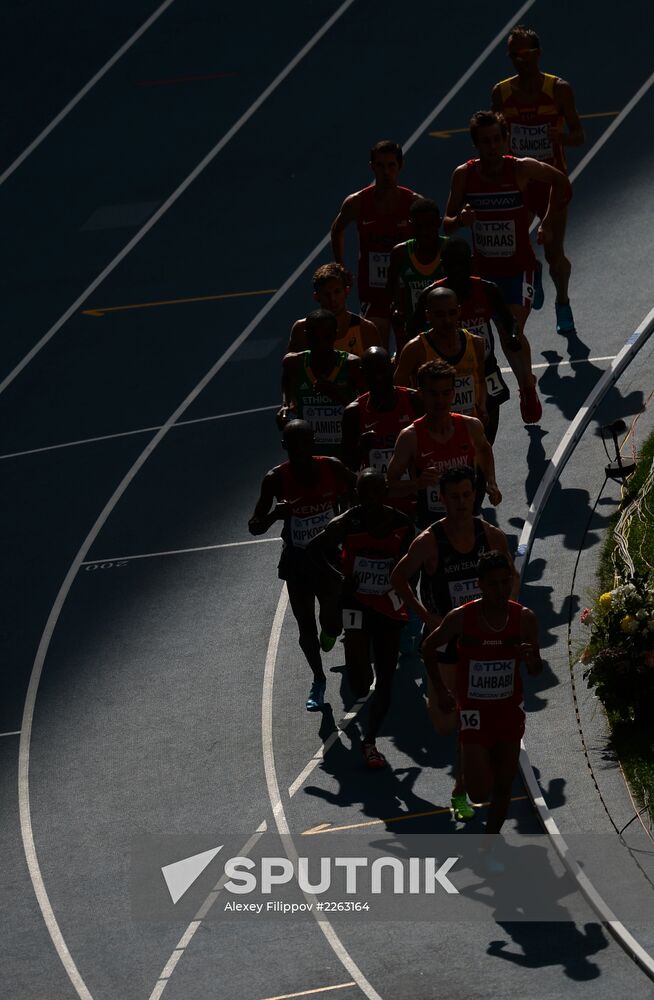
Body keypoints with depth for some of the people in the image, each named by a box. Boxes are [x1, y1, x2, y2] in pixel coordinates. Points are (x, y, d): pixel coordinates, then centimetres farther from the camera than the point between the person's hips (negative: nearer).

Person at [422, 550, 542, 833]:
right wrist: (440, 690, 2)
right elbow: (429, 647, 2)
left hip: (510, 711, 3)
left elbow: (536, 670, 2)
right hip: (474, 712, -3)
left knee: (503, 786, 10)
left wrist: (530, 658, -22)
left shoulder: (524, 618, -9)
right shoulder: (461, 618, -16)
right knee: (480, 793, -8)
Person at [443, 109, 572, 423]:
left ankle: (527, 387, 11)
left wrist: (548, 224, 1)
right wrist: (460, 220, -25)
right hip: (481, 268, 3)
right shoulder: (464, 174, -8)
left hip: (518, 267, -3)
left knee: (514, 332, -11)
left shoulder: (521, 169, -13)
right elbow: (447, 223, -2)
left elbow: (560, 182, 6)